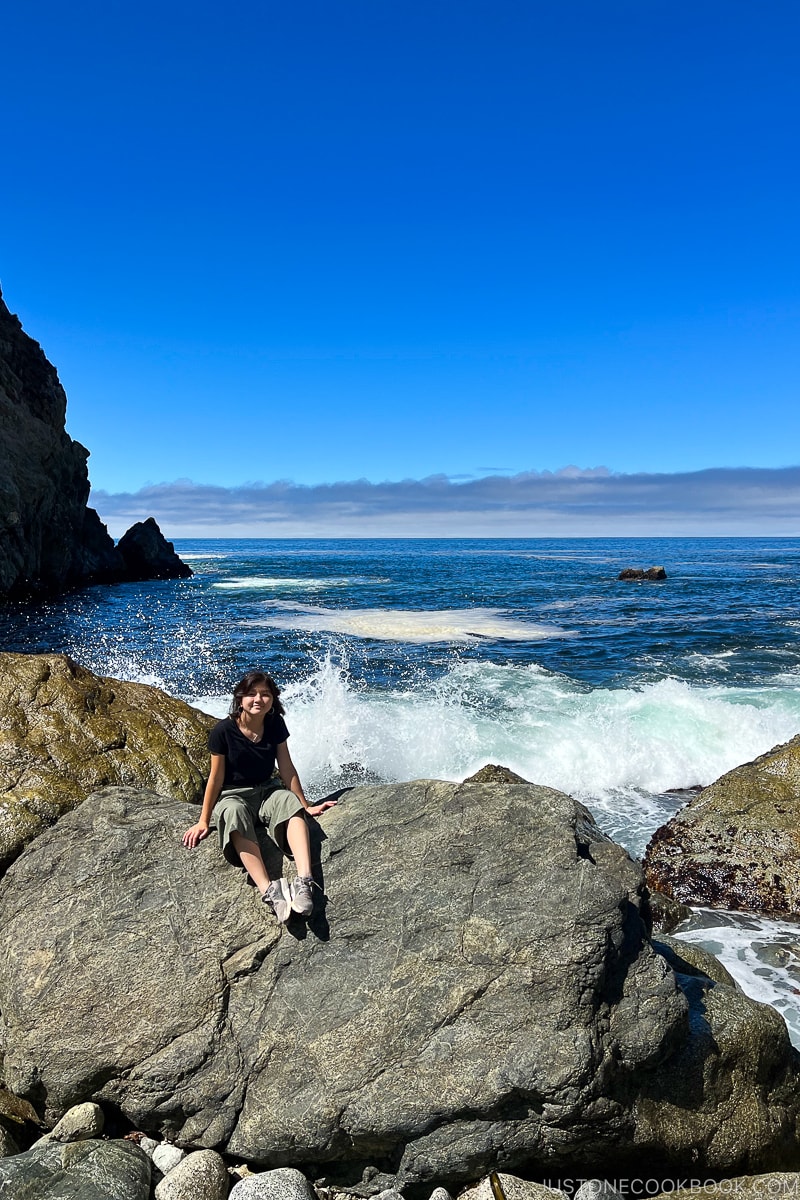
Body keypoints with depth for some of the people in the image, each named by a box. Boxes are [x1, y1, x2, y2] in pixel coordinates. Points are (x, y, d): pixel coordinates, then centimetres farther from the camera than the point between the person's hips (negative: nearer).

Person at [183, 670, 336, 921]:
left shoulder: (275, 724, -3)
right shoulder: (223, 731, -13)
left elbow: (287, 769, 3)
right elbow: (216, 778, -6)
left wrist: (306, 805, 6)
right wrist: (204, 821, -2)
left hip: (267, 790, 3)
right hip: (232, 795, -3)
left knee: (291, 803, -31)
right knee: (235, 814, -39)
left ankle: (304, 881, -48)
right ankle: (269, 891, -54)